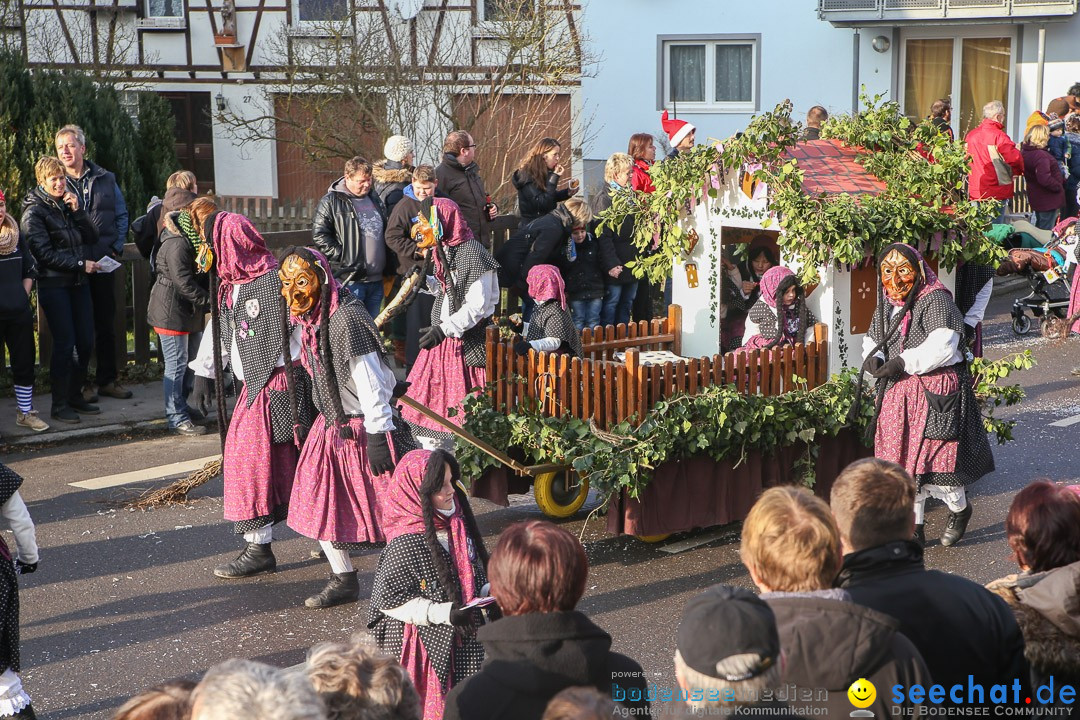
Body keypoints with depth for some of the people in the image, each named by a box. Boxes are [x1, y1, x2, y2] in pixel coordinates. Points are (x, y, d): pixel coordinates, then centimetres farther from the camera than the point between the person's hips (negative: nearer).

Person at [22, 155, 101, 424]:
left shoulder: (68, 205, 14)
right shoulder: (34, 211, -6)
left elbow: (92, 237, 7)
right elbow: (44, 252, -13)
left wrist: (77, 211, -6)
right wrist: (80, 264, -14)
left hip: (78, 283, 6)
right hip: (54, 285, -6)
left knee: (86, 342, 5)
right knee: (65, 344, -7)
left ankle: (75, 395, 19)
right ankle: (60, 404, 2)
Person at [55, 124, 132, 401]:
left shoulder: (105, 179, 7)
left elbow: (121, 215, 12)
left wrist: (116, 248, 0)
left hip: (103, 262, 2)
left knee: (106, 323, 9)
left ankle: (108, 380, 19)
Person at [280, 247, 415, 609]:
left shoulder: (347, 319, -23)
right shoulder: (312, 319, 6)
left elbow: (370, 381, -24)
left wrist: (376, 434, -25)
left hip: (364, 427, -9)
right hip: (333, 425, 9)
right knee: (318, 501, 10)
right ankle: (344, 580, 22)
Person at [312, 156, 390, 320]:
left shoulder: (375, 199, 17)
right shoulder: (331, 202, -6)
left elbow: (387, 232, 27)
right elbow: (319, 235, -10)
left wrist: (387, 269, 18)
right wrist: (342, 257, -15)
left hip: (376, 279, 7)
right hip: (350, 280, -7)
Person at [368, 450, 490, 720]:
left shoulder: (457, 526, 3)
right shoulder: (405, 545, -21)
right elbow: (389, 601, -18)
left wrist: (488, 594, -5)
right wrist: (446, 613, -23)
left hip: (462, 642, 7)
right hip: (424, 645, -7)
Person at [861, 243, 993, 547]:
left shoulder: (936, 300, -13)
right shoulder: (886, 305, 11)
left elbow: (941, 346, -23)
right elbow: (872, 339, 18)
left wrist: (903, 363, -23)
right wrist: (872, 357, -5)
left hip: (935, 392, -7)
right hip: (897, 394, 7)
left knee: (931, 460, -7)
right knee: (901, 459, 8)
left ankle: (960, 508, 22)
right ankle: (914, 529, 20)